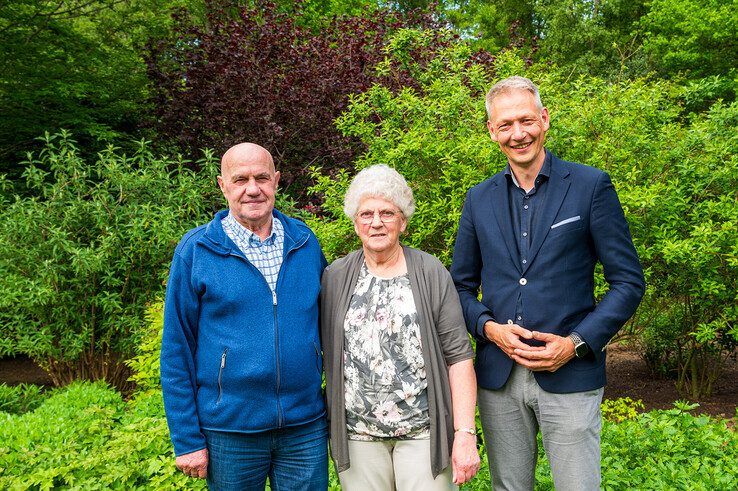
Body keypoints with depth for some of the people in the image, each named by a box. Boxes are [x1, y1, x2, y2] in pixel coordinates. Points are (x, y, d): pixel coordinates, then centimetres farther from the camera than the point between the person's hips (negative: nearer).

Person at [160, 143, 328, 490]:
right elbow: (176, 352, -5)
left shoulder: (305, 242, 2)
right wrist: (187, 440, -6)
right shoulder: (195, 250, -7)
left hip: (307, 427, 3)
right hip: (230, 431, -2)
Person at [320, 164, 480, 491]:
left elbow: (459, 355, -5)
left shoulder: (431, 274, -2)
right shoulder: (335, 278, 3)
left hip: (423, 430, -1)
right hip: (356, 434, 2)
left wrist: (465, 433, -10)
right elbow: (326, 352, 7)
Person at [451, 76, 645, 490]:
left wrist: (577, 343, -13)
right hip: (498, 377, 3)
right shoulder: (480, 199, 7)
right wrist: (488, 327, -7)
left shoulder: (590, 186, -3)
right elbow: (462, 285, 12)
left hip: (570, 375, -3)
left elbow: (629, 281, -2)